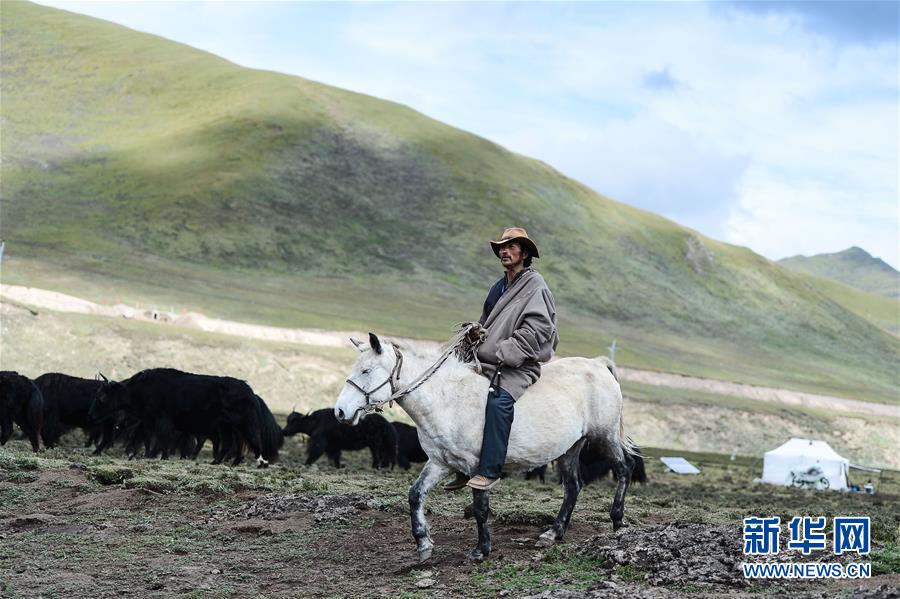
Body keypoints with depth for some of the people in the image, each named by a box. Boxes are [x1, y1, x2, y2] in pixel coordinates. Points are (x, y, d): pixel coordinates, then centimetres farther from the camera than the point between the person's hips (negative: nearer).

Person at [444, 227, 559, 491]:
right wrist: (478, 330, 5)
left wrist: (502, 353, -20)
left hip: (519, 367, -9)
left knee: (498, 400, -33)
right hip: (487, 362, 9)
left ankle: (489, 470, -32)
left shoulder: (535, 286, -6)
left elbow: (536, 329, -16)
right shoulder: (500, 286, 17)